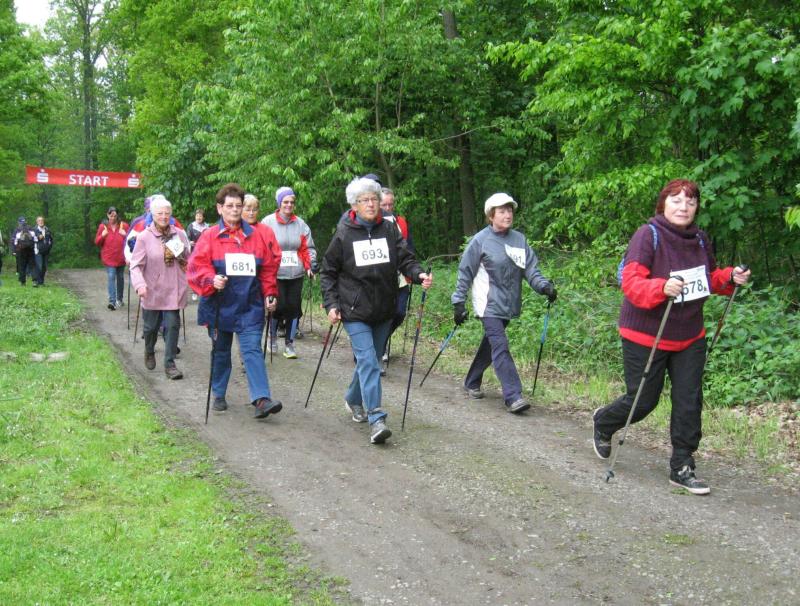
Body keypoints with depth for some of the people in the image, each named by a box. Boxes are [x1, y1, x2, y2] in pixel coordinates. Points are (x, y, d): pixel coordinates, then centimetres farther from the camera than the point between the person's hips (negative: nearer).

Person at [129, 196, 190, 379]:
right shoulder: (144, 237, -8)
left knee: (172, 325, -4)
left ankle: (169, 363, 5)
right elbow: (136, 265, -10)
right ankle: (149, 352, 42)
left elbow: (188, 260, 15)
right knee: (151, 326, 13)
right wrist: (139, 284, -24)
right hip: (152, 291, -1)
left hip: (173, 290, 1)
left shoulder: (179, 234, 1)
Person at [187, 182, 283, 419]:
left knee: (252, 350, -10)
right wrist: (212, 280, -26)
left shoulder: (257, 236, 4)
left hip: (250, 306, 0)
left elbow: (269, 268, 10)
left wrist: (269, 294, 3)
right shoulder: (209, 236, -2)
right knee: (221, 352, 14)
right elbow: (197, 267, -9)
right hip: (220, 306, 0)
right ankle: (219, 395, 29)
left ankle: (261, 399, -17)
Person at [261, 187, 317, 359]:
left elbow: (308, 248, 14)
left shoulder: (300, 224, 9)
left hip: (296, 274, 3)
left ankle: (289, 344, 14)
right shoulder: (268, 222, 1)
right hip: (275, 274, -3)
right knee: (279, 307, -6)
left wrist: (311, 264, 3)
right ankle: (273, 338, 21)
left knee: (294, 308, 2)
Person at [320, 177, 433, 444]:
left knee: (370, 359, 16)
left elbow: (405, 259, -1)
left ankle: (354, 400, 40)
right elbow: (328, 272, 3)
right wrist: (331, 304, -4)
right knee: (368, 361, -14)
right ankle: (376, 419, -17)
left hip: (383, 310, 4)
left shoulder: (390, 229, 4)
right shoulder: (344, 234, -3)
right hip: (355, 311, -4)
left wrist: (419, 275, -22)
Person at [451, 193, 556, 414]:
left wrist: (544, 285, -15)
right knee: (500, 347, -14)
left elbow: (530, 268, 3)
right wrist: (459, 303, -4)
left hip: (509, 304, 5)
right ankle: (513, 396, -16)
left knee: (490, 345, 16)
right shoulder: (480, 240, -6)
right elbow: (465, 273, -2)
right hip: (489, 304, -5)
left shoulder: (519, 239, 6)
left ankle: (472, 383, 34)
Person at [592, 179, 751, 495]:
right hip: (645, 336, -5)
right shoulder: (648, 235, -15)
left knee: (689, 403, 3)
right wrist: (662, 287, -40)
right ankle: (602, 421, 36)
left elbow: (710, 278, 19)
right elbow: (630, 283, -23)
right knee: (642, 401, 5)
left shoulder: (699, 239, 5)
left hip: (689, 338, 6)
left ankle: (682, 468, 15)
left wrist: (731, 278, -1)